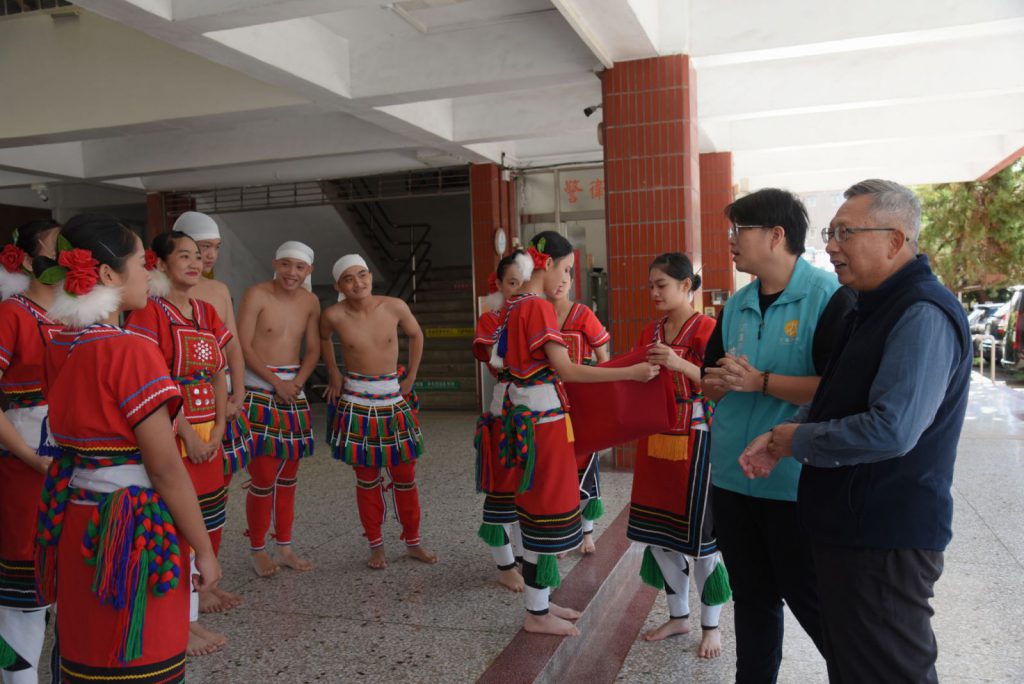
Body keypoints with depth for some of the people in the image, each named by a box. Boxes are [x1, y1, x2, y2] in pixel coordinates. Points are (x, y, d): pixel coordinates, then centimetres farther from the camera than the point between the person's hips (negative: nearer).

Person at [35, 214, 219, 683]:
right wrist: (205, 550, -11)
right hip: (134, 528, -8)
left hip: (74, 518, 8)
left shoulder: (58, 347, 4)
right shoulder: (131, 351, -20)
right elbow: (166, 469, -19)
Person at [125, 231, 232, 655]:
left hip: (209, 436, 7)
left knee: (207, 521, 11)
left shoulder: (206, 313, 12)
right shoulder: (150, 311, -9)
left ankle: (196, 590, 26)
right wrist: (188, 433, -15)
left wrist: (217, 429, 1)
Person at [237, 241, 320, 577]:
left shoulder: (310, 303, 6)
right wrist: (276, 382, -15)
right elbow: (244, 346, -12)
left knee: (288, 476, 12)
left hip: (294, 392, 5)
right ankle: (258, 550, 13)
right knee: (263, 477, -4)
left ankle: (285, 547, 23)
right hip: (259, 391, -5)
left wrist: (297, 382, -9)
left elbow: (313, 349, 8)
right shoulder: (255, 295, -9)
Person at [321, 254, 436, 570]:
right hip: (356, 403, -1)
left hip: (394, 400, 1)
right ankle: (376, 546, 24)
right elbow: (323, 339, 12)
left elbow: (416, 335, 8)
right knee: (366, 478, 9)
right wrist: (334, 373, 2)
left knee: (405, 476, 9)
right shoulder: (334, 315, -11)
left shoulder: (395, 307, -10)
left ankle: (413, 542, 25)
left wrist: (411, 377, 5)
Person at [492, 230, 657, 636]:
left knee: (538, 511, 16)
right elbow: (565, 370, -20)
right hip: (544, 419, -9)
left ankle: (540, 601, 28)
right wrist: (631, 372, -20)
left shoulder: (513, 306, 11)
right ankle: (537, 614, 13)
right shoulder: (539, 308, -16)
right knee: (546, 512, 1)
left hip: (524, 415, 9)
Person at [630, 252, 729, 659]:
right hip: (656, 439, 7)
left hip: (695, 439, -6)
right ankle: (678, 616, 30)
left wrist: (679, 364, -26)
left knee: (699, 533, 2)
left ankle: (711, 625, 20)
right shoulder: (650, 332, 10)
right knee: (659, 531, 13)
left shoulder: (706, 328, -8)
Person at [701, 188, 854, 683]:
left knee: (812, 602, 7)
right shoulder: (737, 305, 8)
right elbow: (710, 383, 12)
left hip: (796, 485, -6)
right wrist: (724, 379, -11)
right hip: (732, 477, 7)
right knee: (751, 597, 19)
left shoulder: (831, 298, -12)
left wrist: (759, 381, -21)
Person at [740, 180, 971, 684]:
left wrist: (797, 441, -16)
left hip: (887, 538, -10)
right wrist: (779, 439, 3)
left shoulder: (923, 316, -21)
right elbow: (835, 400, 19)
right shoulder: (875, 307, 11)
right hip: (851, 526, 10)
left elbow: (891, 429, -31)